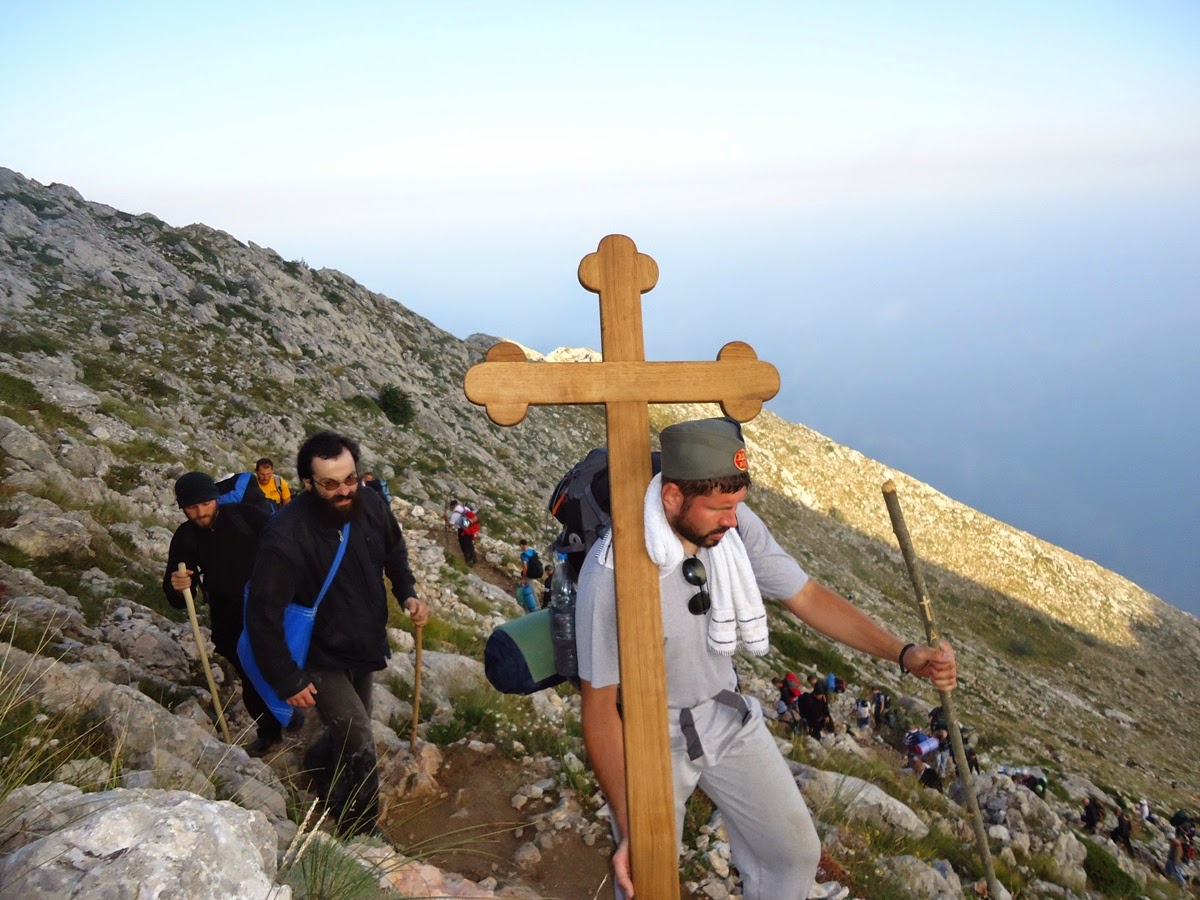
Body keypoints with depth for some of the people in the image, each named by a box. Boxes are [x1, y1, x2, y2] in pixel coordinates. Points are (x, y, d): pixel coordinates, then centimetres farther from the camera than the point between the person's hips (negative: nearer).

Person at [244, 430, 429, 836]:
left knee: (347, 733, 24)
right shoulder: (286, 536, -31)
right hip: (321, 661, -6)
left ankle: (316, 762, 56)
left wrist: (408, 593, -5)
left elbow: (394, 550, 9)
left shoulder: (370, 504, -13)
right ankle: (362, 833, 15)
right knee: (359, 747, -8)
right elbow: (262, 615, -24)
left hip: (363, 650, 6)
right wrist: (287, 680, -20)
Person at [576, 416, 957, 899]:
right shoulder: (613, 572, -32)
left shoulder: (736, 525, -19)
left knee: (795, 853, 16)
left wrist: (905, 654, -15)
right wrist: (630, 830, -25)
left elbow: (808, 596, -6)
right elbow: (599, 706, -24)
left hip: (729, 715, 5)